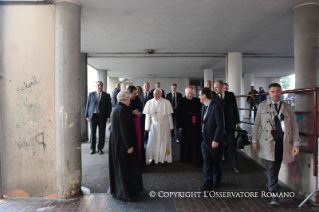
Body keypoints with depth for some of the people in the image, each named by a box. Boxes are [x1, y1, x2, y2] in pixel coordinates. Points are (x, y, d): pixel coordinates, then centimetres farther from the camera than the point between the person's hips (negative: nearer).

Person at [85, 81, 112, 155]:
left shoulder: (107, 95, 2)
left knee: (102, 133, 5)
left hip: (102, 117, -1)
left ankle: (100, 148, 18)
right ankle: (92, 148, 21)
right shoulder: (91, 94, 7)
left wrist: (108, 116, -7)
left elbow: (109, 106, 0)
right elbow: (87, 105, 7)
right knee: (92, 133, 8)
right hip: (93, 116, 1)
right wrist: (87, 115, 1)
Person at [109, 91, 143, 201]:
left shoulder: (116, 108, 9)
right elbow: (124, 129, -23)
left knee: (119, 166, 19)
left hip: (116, 142, 10)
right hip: (122, 143, -10)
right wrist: (129, 146, -20)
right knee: (126, 167, 2)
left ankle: (118, 189, 32)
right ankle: (127, 193, 14)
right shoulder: (123, 110, -21)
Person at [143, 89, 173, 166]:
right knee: (152, 142, 3)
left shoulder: (166, 102, -6)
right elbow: (148, 115, -2)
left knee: (164, 142, 7)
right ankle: (152, 158, 17)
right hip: (153, 125, 1)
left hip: (164, 125, -1)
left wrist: (171, 126, -1)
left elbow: (169, 115, -3)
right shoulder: (149, 102, -2)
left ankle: (164, 159, 21)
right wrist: (147, 127, -3)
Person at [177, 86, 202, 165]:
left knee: (197, 143, 0)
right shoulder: (181, 101, 1)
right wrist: (179, 125, -7)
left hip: (196, 125, 2)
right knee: (186, 143, 6)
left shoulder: (197, 101, 7)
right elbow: (178, 114, -2)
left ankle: (197, 159, 8)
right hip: (186, 126, -2)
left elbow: (201, 112, 8)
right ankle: (186, 158, 20)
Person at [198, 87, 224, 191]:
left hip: (213, 140, -6)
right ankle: (208, 183, 14)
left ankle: (216, 180, 35)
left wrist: (216, 140, -20)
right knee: (207, 162, 7)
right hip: (204, 139, 6)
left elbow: (220, 125, -19)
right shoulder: (203, 106, 7)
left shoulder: (216, 106, -17)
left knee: (216, 162, 14)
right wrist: (202, 136, 3)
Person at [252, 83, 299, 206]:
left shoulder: (288, 107, 8)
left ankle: (270, 183, 38)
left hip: (283, 142, 2)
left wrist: (296, 144, -3)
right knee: (271, 168, -4)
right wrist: (255, 140, 3)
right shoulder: (262, 106, 5)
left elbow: (294, 127, 6)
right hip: (269, 142, -2)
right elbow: (257, 124, 7)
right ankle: (274, 195, 1)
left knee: (276, 167, 13)